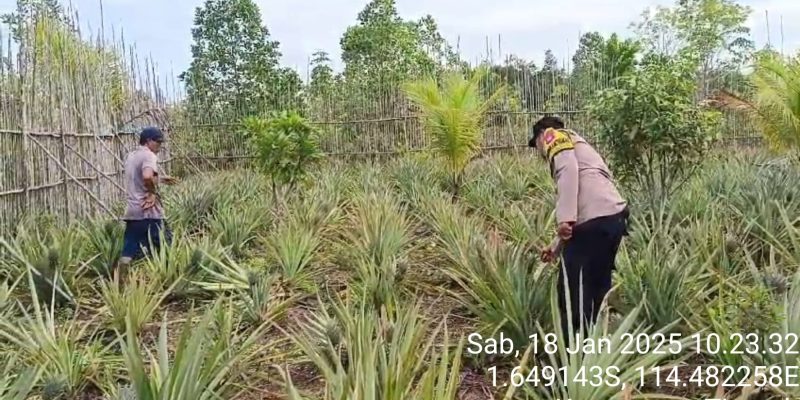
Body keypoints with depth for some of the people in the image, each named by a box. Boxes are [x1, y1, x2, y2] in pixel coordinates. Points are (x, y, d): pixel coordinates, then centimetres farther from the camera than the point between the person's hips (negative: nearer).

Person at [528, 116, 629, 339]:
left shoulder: (555, 135, 11)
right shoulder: (577, 145, 35)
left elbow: (568, 169, -12)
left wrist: (564, 218, -21)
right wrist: (556, 247, 45)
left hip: (595, 220, -9)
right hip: (615, 217, 9)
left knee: (572, 291, 1)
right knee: (597, 288, 19)